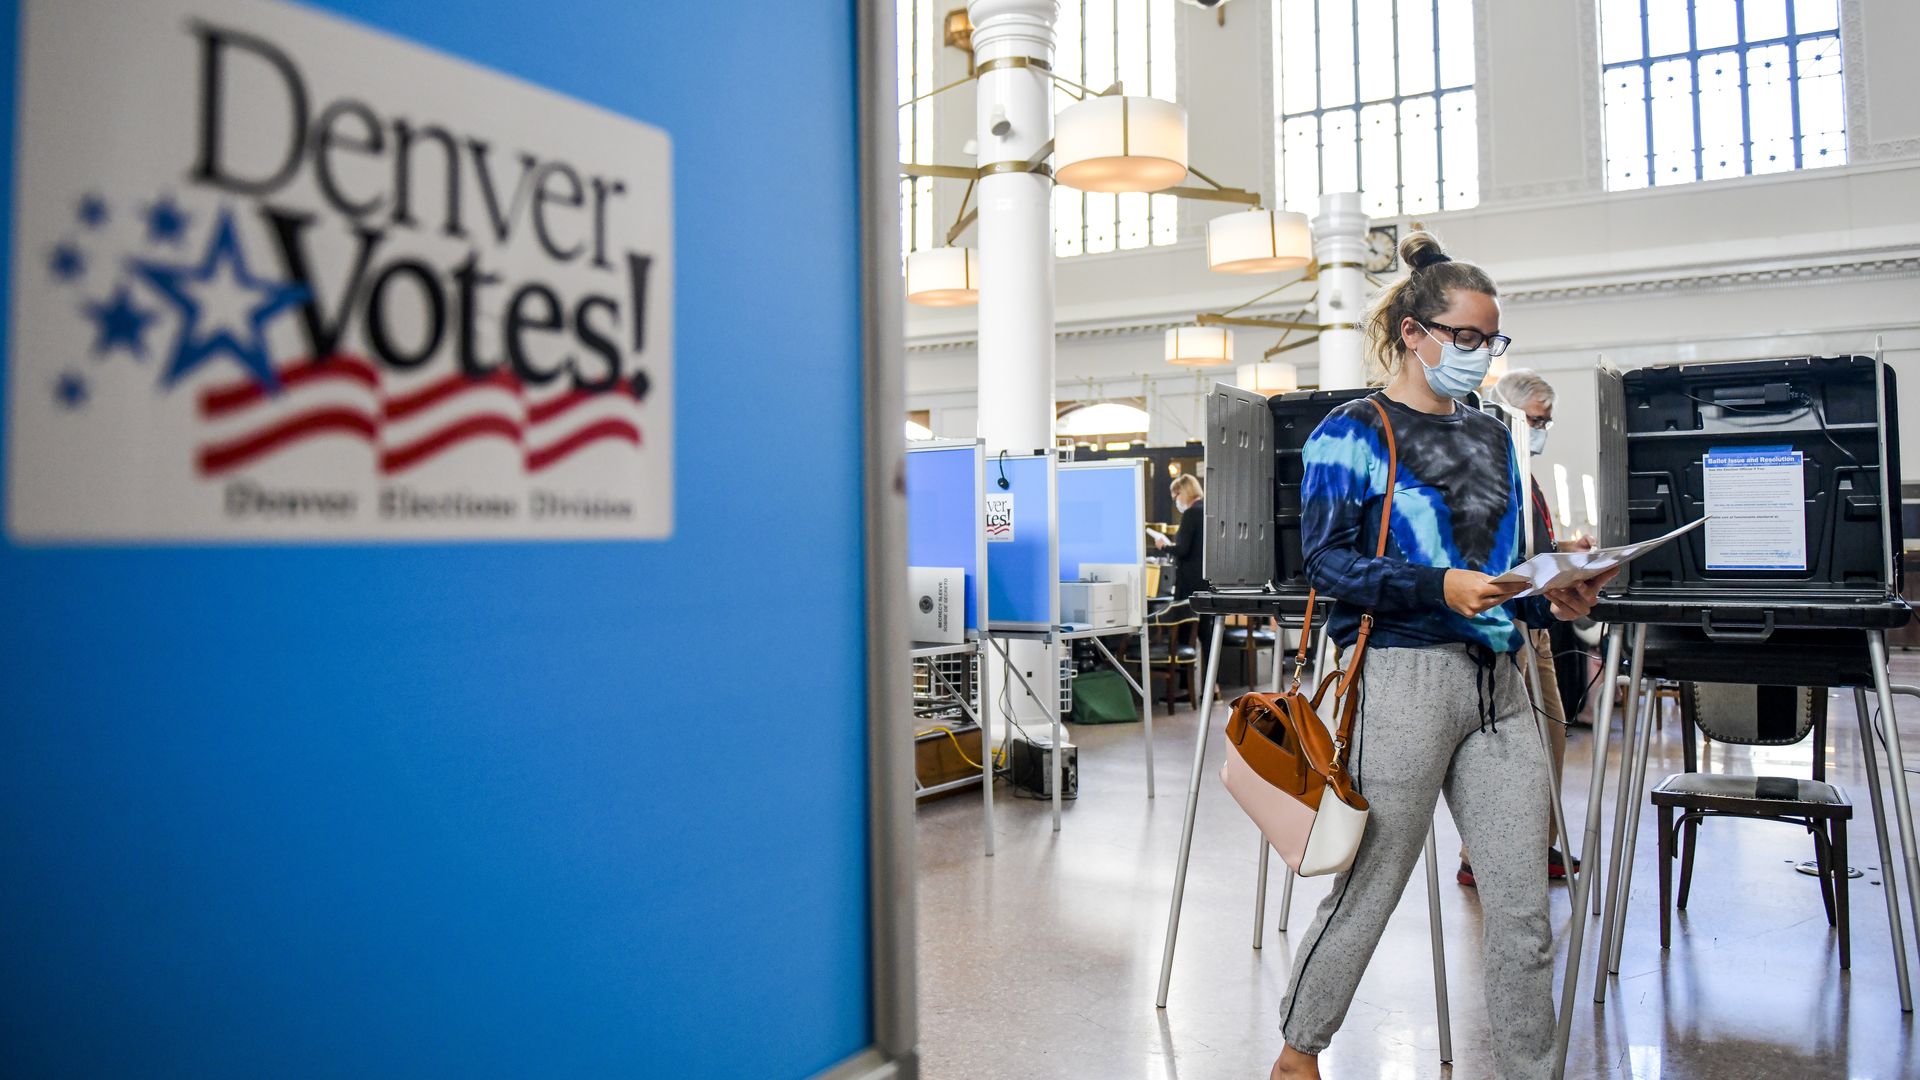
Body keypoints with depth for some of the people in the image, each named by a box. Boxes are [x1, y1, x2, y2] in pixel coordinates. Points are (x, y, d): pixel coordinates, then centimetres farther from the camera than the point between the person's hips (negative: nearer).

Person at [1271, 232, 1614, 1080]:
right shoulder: (1352, 434, -3)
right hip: (1404, 676, -6)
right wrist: (1441, 587, -22)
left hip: (1495, 682, 6)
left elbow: (1502, 567, 20)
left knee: (1522, 907, 6)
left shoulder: (1490, 438, 17)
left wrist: (1551, 602, 0)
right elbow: (1326, 561, -12)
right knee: (1368, 891, 5)